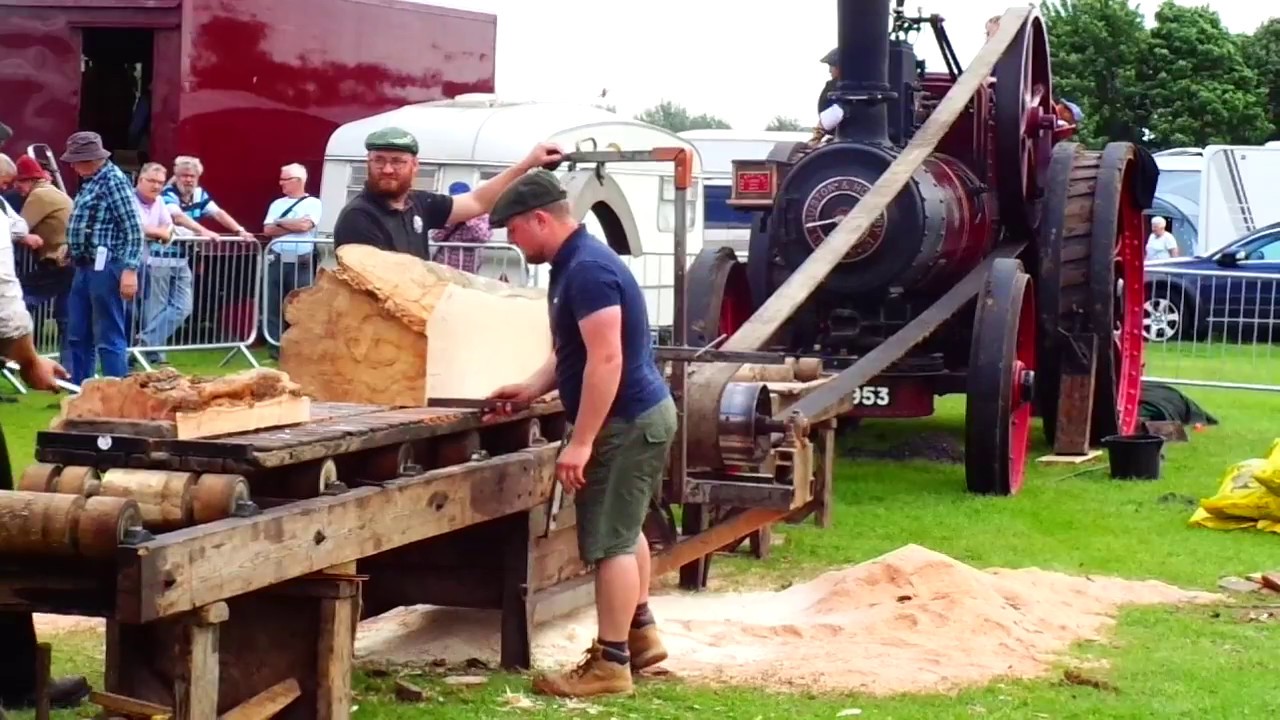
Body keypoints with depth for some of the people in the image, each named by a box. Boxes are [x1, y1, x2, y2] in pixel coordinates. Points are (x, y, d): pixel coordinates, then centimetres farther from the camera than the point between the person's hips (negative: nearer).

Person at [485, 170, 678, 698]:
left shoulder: (587, 269, -23)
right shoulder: (573, 263, 11)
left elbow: (606, 360, -29)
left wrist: (581, 442, -28)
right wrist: (531, 390, 11)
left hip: (628, 421, -11)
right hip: (637, 416, 11)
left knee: (609, 541, -6)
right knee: (623, 531, 23)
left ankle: (611, 664, -1)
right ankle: (640, 635, 37)